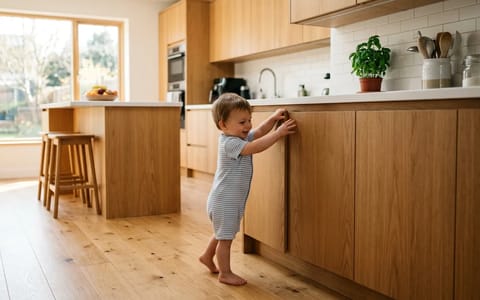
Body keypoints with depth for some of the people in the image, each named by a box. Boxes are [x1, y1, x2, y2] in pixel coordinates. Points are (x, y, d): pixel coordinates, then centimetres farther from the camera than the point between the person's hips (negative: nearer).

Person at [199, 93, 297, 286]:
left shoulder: (240, 137, 5)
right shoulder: (230, 143, -24)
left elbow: (258, 132, 11)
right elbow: (255, 147, -35)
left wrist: (273, 119, -4)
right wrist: (279, 133, -33)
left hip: (232, 200, 10)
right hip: (224, 201, -10)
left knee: (223, 233, 27)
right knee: (225, 237, 2)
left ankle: (207, 257, 45)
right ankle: (225, 273, 15)